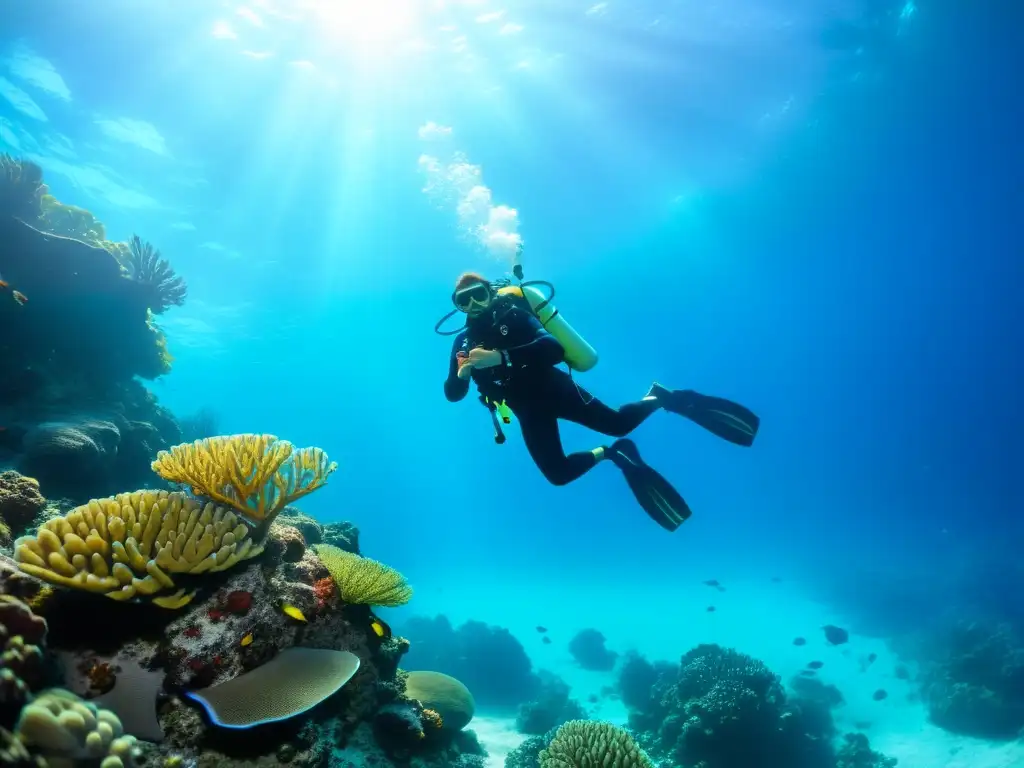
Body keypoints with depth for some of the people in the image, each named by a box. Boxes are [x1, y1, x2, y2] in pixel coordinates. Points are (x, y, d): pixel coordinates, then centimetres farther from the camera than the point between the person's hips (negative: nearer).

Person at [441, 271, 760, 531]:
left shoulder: (511, 315, -9)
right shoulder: (463, 342, 6)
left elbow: (555, 349, -23)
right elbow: (452, 393, 4)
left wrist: (501, 357, -33)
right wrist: (461, 373, -19)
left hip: (551, 388, -5)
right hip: (528, 413, 5)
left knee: (618, 423, -16)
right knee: (558, 474, -3)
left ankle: (662, 398, 13)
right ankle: (610, 453, 20)